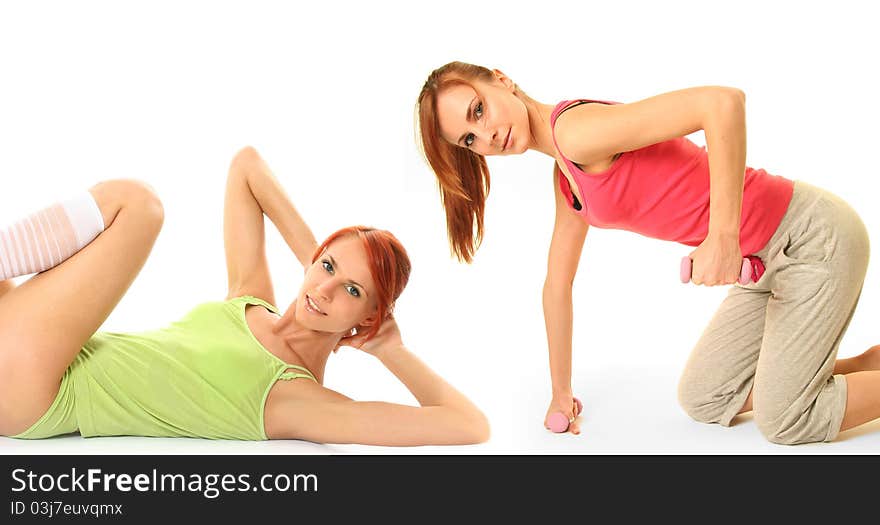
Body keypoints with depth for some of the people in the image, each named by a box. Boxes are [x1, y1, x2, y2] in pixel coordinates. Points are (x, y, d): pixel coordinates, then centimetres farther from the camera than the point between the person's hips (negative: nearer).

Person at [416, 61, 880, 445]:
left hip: (814, 238, -9)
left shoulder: (576, 130, -23)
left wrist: (723, 236, -33)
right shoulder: (568, 183, 8)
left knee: (784, 424, -3)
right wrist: (560, 393, 21)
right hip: (769, 257, 9)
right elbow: (557, 284, 17)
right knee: (701, 400, 14)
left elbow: (723, 102, -34)